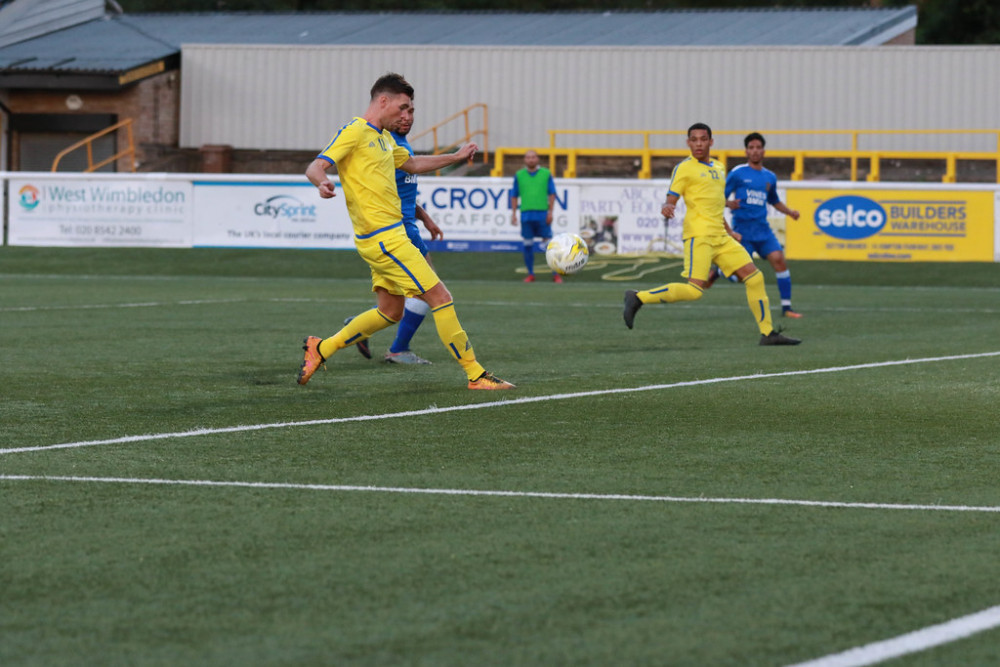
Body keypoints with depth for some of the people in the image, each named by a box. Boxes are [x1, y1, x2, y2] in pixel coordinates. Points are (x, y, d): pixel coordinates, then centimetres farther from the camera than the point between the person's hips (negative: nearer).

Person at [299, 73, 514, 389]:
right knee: (440, 298, -9)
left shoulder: (383, 138, 18)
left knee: (390, 311, 15)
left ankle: (321, 348, 22)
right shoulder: (354, 132, -11)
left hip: (390, 236, 11)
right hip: (382, 237, -11)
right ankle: (476, 375, -5)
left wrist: (455, 157, 32)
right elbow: (315, 166, -18)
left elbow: (413, 164, 35)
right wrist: (322, 182, -40)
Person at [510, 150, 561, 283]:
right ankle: (530, 274, 10)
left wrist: (550, 212, -3)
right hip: (526, 214, 1)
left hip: (542, 214, -1)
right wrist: (513, 213, 4)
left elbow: (552, 194, 6)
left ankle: (555, 274, -1)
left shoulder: (546, 173, 5)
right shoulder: (519, 175, 8)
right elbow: (514, 196, 11)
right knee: (528, 244, 2)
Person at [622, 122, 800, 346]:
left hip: (720, 237, 7)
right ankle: (638, 298, -9)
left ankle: (768, 333, 7)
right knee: (694, 290, -19)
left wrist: (729, 232, 29)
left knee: (754, 277, 1)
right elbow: (670, 200, -6)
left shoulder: (719, 168, 20)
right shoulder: (685, 168, -2)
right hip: (699, 235, -7)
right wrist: (667, 208, -29)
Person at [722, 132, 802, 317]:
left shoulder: (770, 177, 14)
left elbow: (774, 201, 30)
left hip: (762, 228, 4)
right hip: (742, 229, -4)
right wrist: (729, 204, -22)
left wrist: (789, 211, 13)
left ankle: (786, 307, -10)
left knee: (778, 259, -15)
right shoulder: (737, 173, -1)